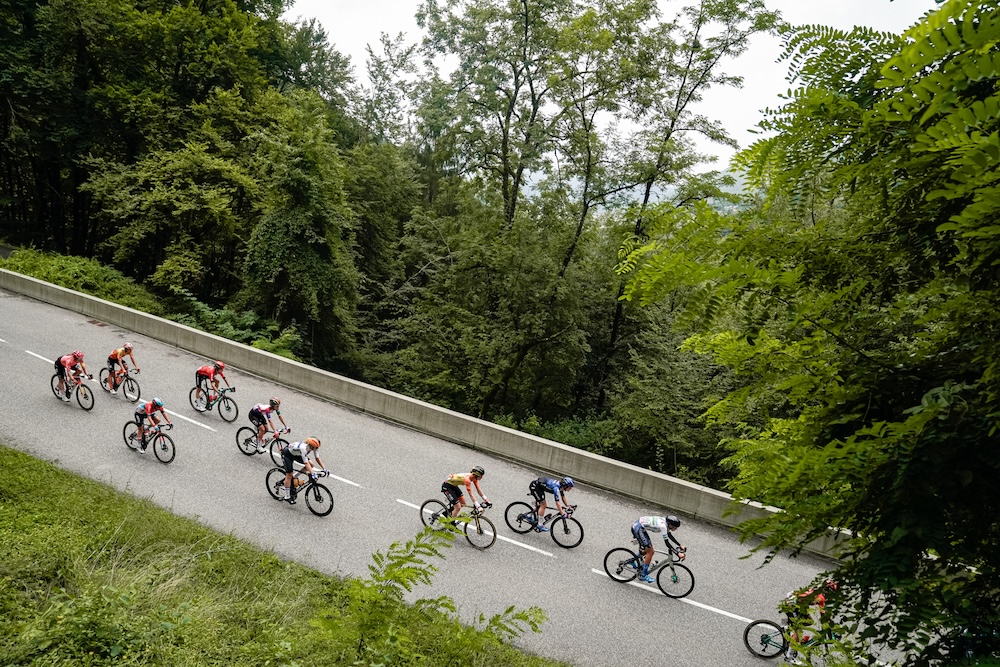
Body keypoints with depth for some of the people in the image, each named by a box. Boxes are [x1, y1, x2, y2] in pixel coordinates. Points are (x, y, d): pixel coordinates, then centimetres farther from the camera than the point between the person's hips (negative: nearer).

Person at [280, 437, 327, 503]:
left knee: (311, 464, -8)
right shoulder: (303, 448, -42)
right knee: (289, 475, -8)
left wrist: (324, 469, -24)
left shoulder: (313, 446, -21)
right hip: (287, 454, -7)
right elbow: (306, 463, -44)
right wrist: (313, 474, -50)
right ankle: (287, 497, 3)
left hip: (296, 453, 7)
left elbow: (318, 458, -14)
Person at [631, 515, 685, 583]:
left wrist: (680, 545, 13)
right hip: (638, 528, -10)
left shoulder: (666, 523, 3)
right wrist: (678, 553, -23)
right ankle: (643, 575, 2)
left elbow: (670, 536, 17)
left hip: (637, 525, 10)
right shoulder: (663, 526, -23)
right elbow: (667, 542, -23)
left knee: (647, 550, 19)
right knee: (650, 552, -5)